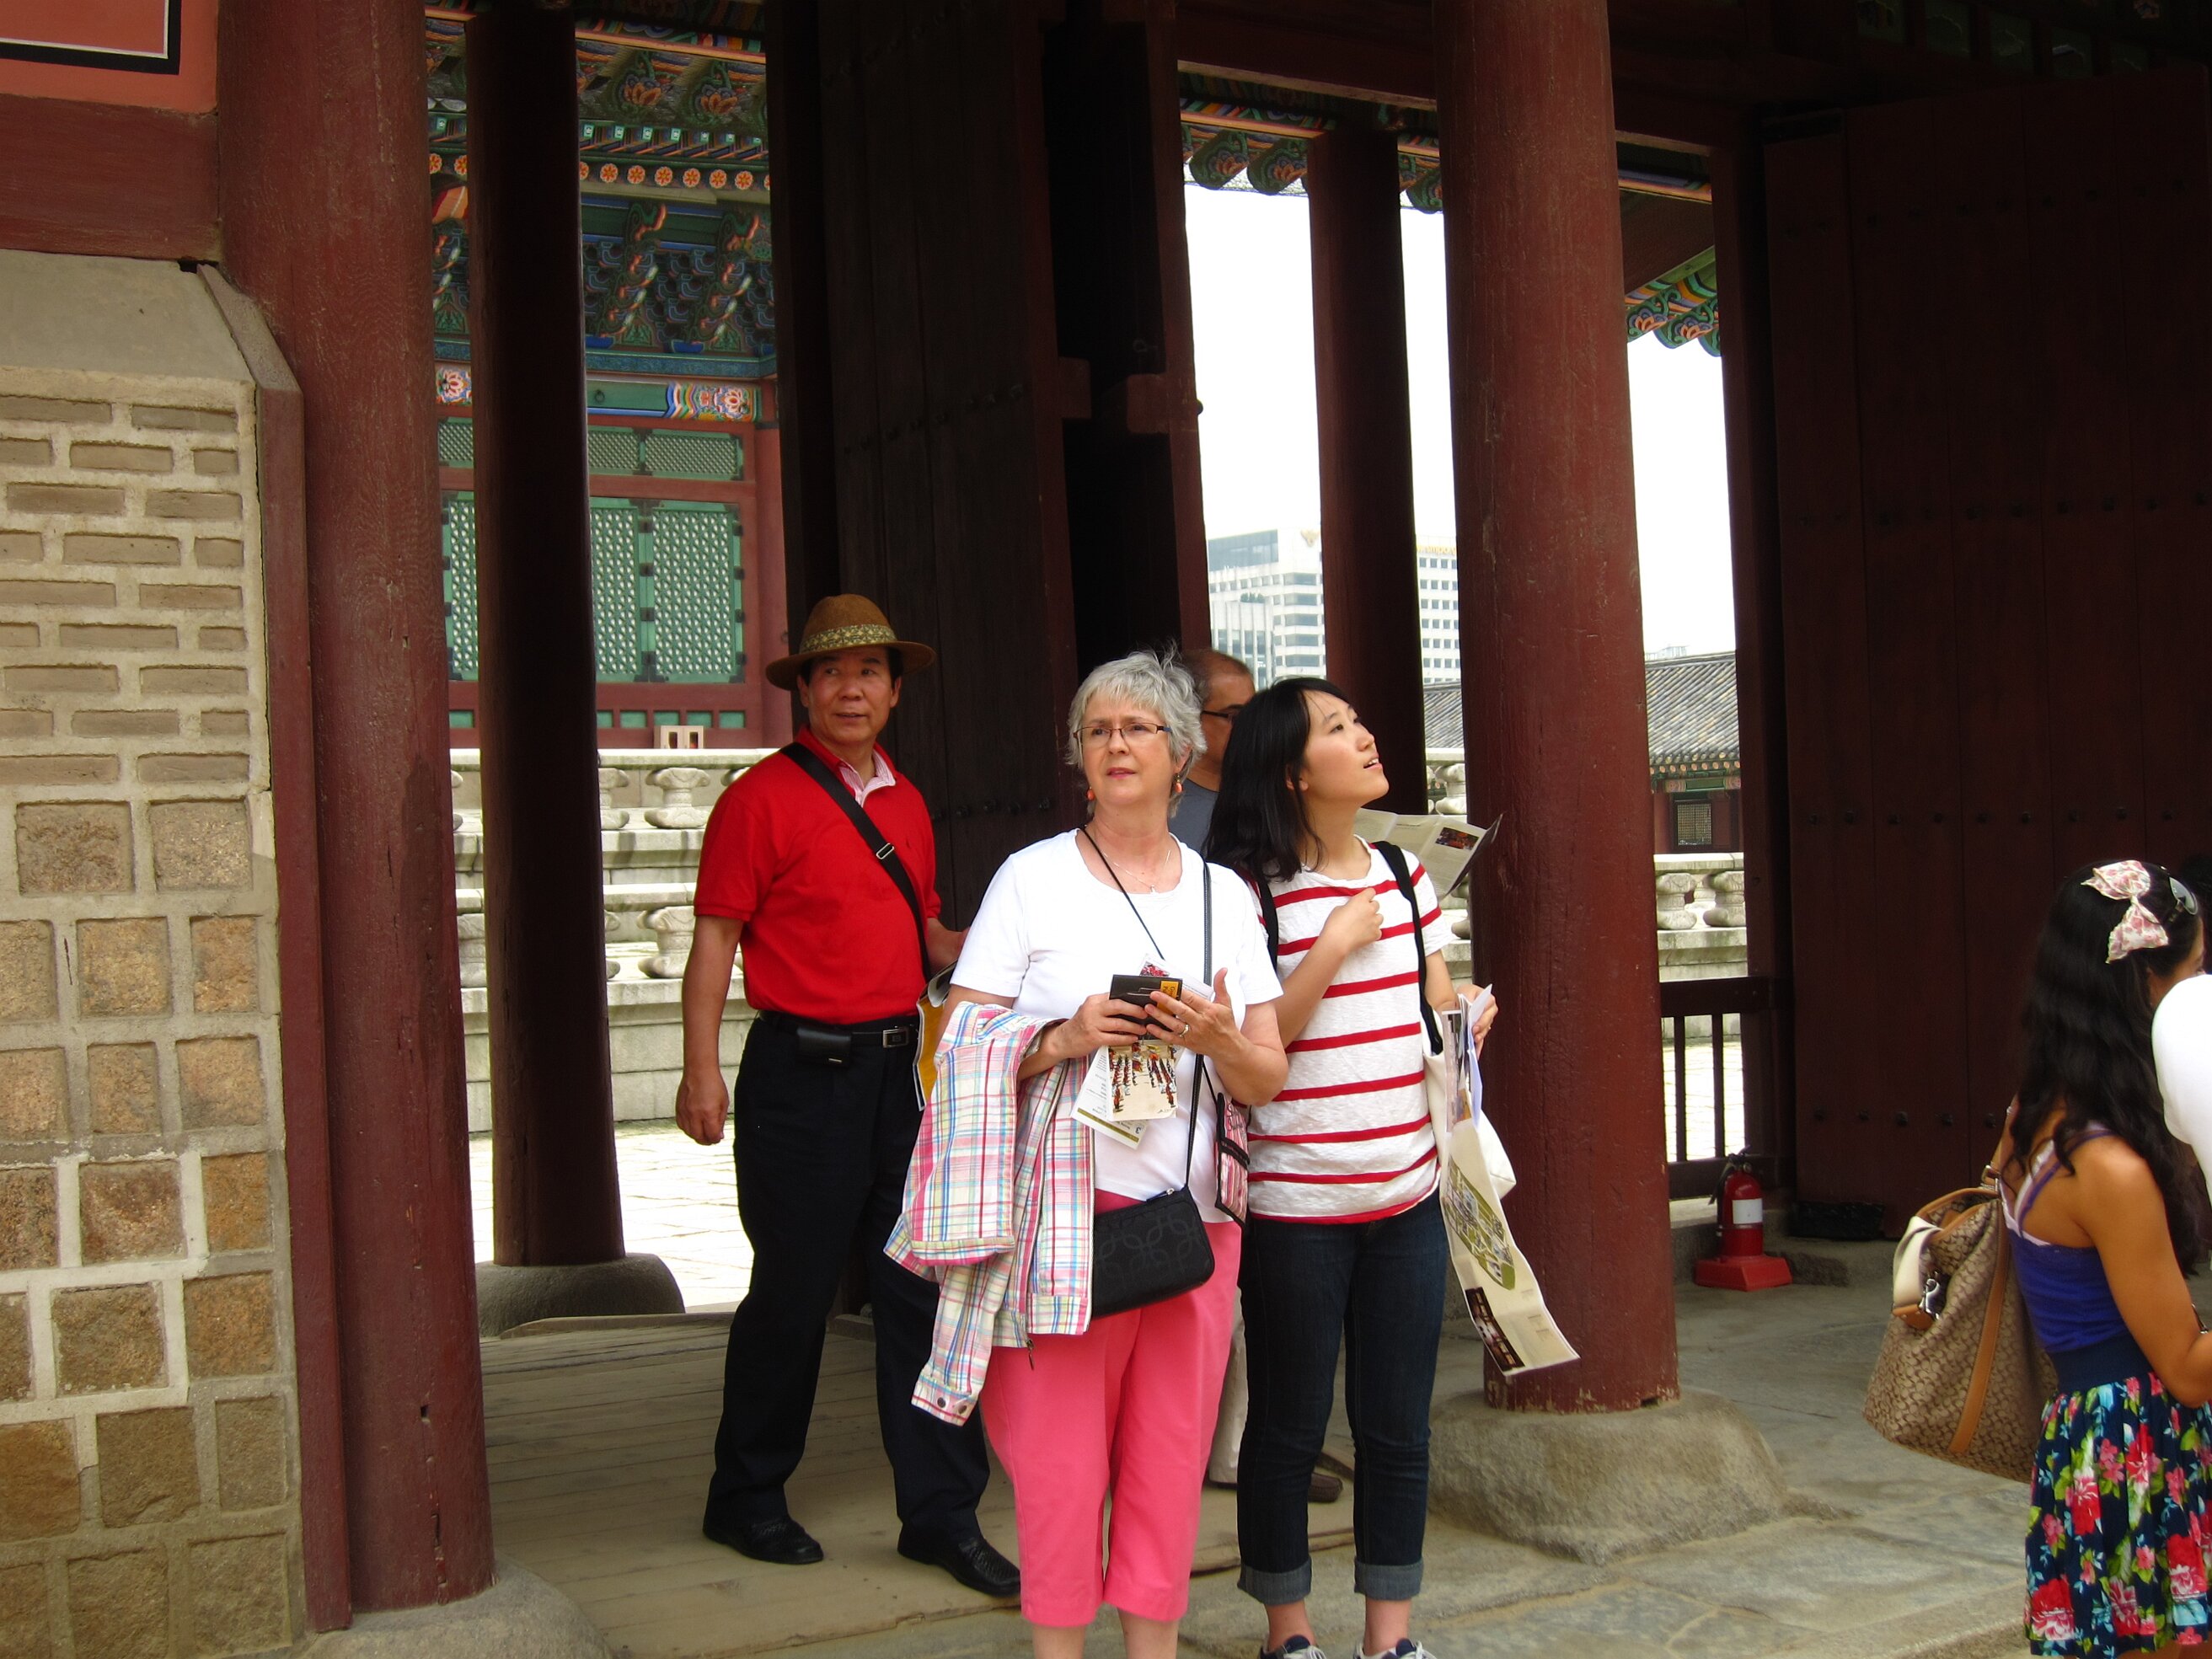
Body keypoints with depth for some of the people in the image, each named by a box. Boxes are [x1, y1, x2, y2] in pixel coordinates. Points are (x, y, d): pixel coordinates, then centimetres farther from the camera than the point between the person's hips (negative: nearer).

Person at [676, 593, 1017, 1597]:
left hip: (901, 1068, 6)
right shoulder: (762, 798, -6)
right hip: (803, 1072, -6)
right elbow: (715, 937, -8)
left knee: (921, 1290, 5)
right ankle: (747, 1501, 24)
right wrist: (702, 1070, -16)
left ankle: (942, 1514, 14)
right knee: (793, 1295, 4)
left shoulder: (908, 805, 14)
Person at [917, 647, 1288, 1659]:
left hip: (1193, 1213, 3)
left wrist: (1217, 1040, -11)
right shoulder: (1031, 878, 3)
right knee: (1060, 1459, -1)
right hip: (1065, 1209, -3)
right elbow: (959, 1051, -1)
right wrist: (1063, 1039, -17)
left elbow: (1268, 1078, 10)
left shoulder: (1224, 894, 11)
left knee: (1171, 1459, 6)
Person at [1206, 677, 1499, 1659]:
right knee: (1289, 1428, 7)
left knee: (1398, 1429, 10)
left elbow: (1439, 1019, 15)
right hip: (1293, 1208, -5)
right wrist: (1333, 944, -17)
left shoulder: (1406, 877, 9)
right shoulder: (1247, 891, -9)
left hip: (1407, 1198, 5)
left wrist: (1468, 1031, -7)